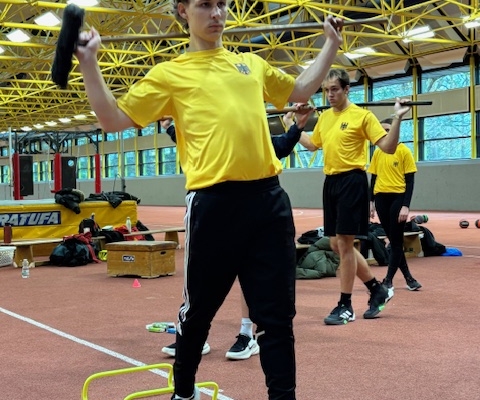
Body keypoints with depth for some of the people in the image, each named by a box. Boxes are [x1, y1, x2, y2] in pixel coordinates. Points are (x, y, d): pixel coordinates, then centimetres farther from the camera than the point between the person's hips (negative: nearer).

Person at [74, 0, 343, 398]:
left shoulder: (251, 64, 20)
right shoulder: (171, 73, 6)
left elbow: (301, 90, 34)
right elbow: (114, 119, 2)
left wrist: (331, 44, 33)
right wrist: (89, 62, -6)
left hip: (268, 198, 4)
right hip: (214, 202, -3)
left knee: (277, 313, 6)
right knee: (198, 311, 12)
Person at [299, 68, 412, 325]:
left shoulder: (362, 115, -8)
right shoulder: (324, 117, 13)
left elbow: (388, 147, -12)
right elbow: (312, 144, 30)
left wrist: (397, 119, -22)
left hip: (352, 181, -8)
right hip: (330, 181, 8)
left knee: (344, 243, -6)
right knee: (336, 244, 10)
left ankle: (345, 306, 6)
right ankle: (378, 290, 25)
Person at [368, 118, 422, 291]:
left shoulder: (404, 151, -4)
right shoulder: (377, 152, 9)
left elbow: (410, 180, -6)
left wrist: (406, 206, -14)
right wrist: (371, 202, 8)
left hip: (398, 198, -5)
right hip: (381, 199, 5)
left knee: (396, 241, -1)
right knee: (392, 240, 9)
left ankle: (388, 280, 5)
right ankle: (408, 277, 21)